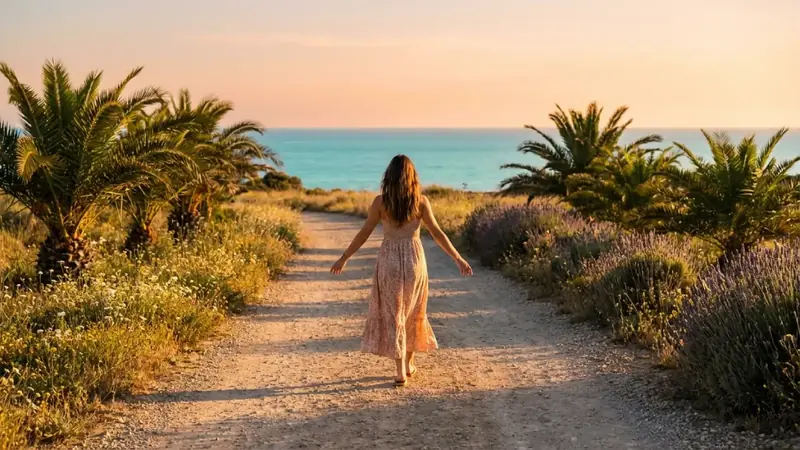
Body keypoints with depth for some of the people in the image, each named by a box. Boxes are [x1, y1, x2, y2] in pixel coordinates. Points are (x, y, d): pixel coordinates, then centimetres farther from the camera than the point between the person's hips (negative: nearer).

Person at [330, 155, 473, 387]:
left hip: (389, 260, -1)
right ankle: (409, 364, 29)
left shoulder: (380, 201, -6)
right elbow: (437, 233, -3)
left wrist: (343, 259, 6)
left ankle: (401, 371, 1)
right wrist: (458, 258, 6)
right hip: (414, 259, 1)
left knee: (392, 314, 5)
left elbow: (364, 233, -3)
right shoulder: (421, 201, -4)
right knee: (412, 312, 18)